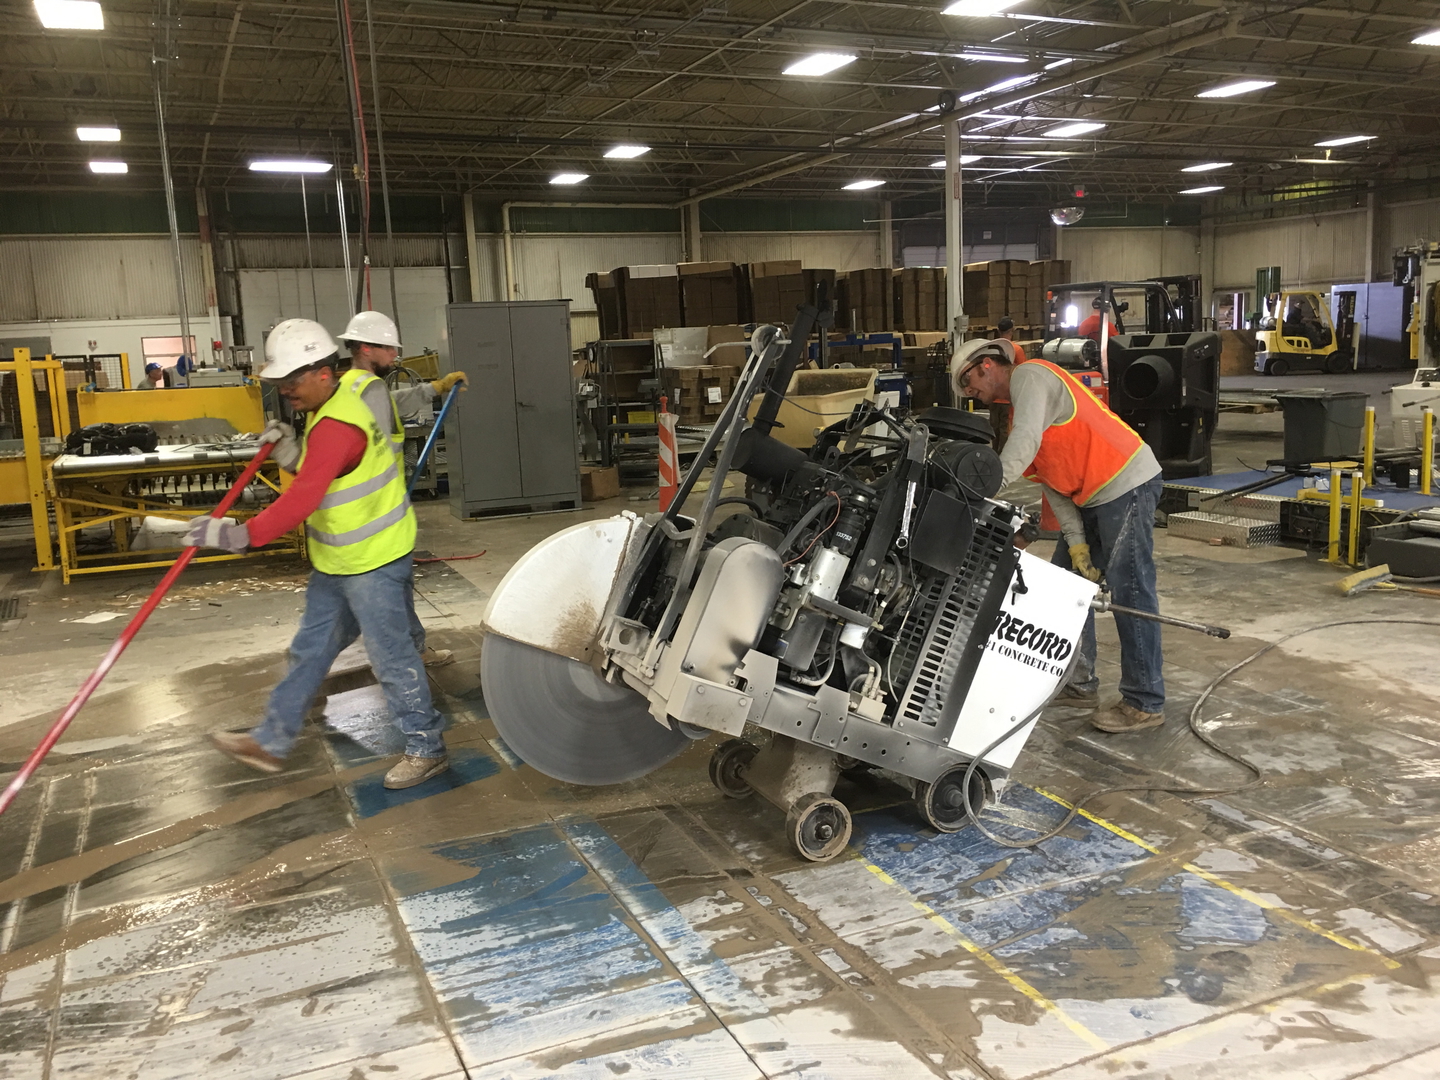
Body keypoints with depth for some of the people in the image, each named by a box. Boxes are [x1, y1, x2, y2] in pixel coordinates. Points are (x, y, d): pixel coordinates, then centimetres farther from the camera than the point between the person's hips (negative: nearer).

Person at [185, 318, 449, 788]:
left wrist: (240, 535, -34)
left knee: (391, 656, 1)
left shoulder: (337, 426, -27)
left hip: (372, 561, -11)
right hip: (337, 560, 11)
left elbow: (301, 501, -35)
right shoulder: (347, 390, 4)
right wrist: (292, 454, -3)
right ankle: (272, 740, 31)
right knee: (310, 650, 18)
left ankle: (426, 749, 16)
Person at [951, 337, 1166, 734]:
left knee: (1130, 591, -7)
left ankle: (1145, 703, 0)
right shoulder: (1022, 404, 19)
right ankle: (1079, 684, 21)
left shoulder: (1030, 375, -8)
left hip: (1126, 485, -10)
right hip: (1093, 498, 10)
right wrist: (1075, 541, 3)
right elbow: (1051, 481, 11)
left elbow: (1026, 440, -26)